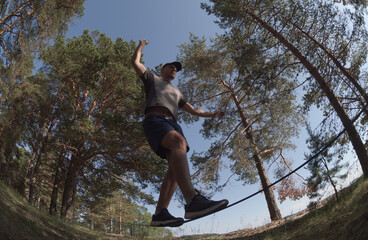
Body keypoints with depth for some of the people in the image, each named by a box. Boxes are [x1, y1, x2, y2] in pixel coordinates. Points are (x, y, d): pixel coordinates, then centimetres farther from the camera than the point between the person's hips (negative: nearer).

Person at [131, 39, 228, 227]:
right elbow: (135, 62, 22)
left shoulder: (177, 93, 41)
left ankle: (160, 213, -24)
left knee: (176, 166, -19)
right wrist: (141, 45, 38)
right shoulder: (152, 79, 29)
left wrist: (212, 114, 28)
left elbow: (193, 111, 37)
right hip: (154, 119, -6)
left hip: (172, 124, 7)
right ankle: (193, 201, -52)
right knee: (179, 142, -36)